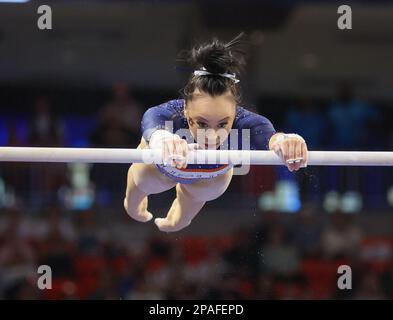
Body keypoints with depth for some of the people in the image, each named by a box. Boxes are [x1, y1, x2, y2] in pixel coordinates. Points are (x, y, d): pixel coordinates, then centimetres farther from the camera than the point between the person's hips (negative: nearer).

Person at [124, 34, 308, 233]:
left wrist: (281, 141, -97)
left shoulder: (242, 123, -50)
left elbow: (264, 133, -73)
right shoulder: (172, 114, -50)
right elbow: (153, 120, -74)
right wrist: (161, 138, -99)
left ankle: (177, 220, 68)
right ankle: (132, 204, 67)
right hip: (160, 164, -2)